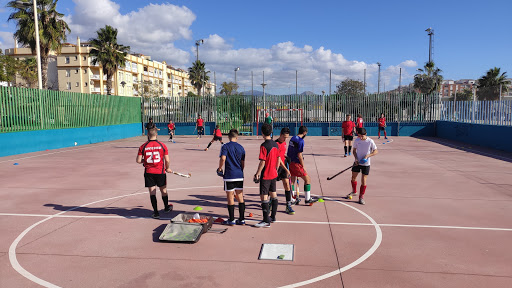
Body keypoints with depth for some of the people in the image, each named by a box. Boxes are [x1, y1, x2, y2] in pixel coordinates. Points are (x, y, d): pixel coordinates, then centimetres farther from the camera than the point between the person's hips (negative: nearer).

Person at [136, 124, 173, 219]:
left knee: (152, 192, 7)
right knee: (163, 190, 18)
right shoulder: (162, 145, -7)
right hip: (160, 172, 0)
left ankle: (156, 212, 9)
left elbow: (138, 161, -5)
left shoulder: (143, 147, -5)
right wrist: (167, 168, 12)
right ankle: (166, 207, 36)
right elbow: (167, 160, -6)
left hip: (148, 172, 0)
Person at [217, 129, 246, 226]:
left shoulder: (225, 146, -4)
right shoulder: (241, 147, 8)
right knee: (240, 197, 11)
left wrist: (219, 168, -4)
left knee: (230, 198, 4)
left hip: (229, 175, -4)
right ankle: (242, 219, 15)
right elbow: (243, 163, 10)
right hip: (239, 175, 4)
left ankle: (231, 220, 10)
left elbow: (223, 158, -19)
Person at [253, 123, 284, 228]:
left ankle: (266, 221, -3)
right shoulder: (275, 144, 6)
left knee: (264, 197, -4)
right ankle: (273, 217, 27)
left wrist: (257, 173, -12)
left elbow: (262, 162, -20)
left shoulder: (264, 145, -17)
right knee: (273, 195, 16)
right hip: (273, 174, 8)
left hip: (265, 176, -8)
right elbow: (278, 159, 12)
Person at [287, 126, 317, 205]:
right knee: (307, 179, 2)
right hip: (296, 163, -9)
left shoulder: (292, 138, 10)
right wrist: (303, 166, -12)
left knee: (292, 181, 16)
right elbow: (299, 155, -17)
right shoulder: (300, 141, -15)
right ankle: (307, 199, 6)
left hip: (290, 162, 9)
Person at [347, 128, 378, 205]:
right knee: (353, 178, 11)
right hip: (357, 162, 3)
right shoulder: (356, 141, -6)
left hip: (366, 164, -3)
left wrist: (367, 156, -20)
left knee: (363, 181, -3)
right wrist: (356, 158, -11)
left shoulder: (370, 141, -14)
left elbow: (376, 151, -6)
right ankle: (354, 192, 37)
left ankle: (361, 197, 12)